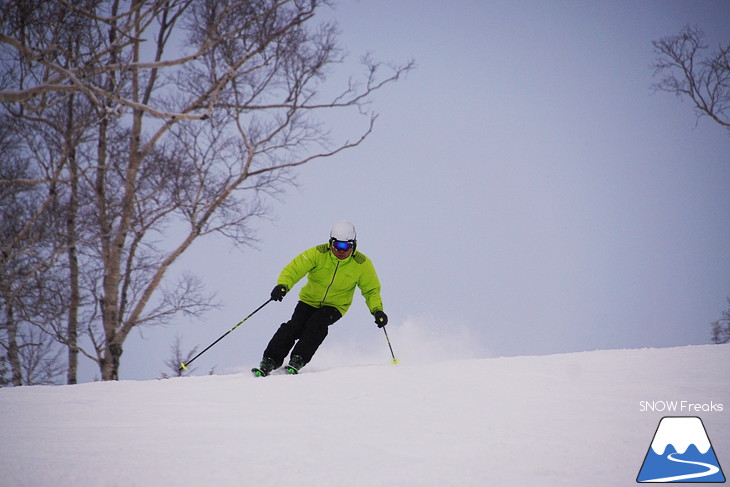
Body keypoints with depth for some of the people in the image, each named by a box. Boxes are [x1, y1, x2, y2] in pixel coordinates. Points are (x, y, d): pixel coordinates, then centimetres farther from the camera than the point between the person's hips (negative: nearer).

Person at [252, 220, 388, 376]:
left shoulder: (362, 264, -12)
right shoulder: (318, 254, -16)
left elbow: (371, 290, 0)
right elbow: (294, 268, -21)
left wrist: (377, 310, -17)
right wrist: (282, 285, -40)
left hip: (335, 306, 0)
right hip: (310, 300, 0)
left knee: (317, 324, -30)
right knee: (294, 326, -23)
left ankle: (297, 361, -29)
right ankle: (269, 362, -20)